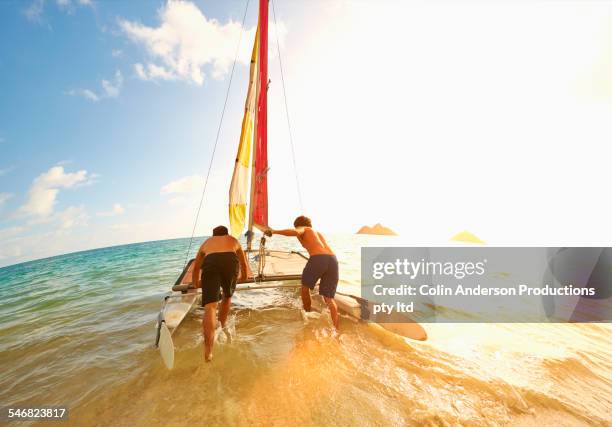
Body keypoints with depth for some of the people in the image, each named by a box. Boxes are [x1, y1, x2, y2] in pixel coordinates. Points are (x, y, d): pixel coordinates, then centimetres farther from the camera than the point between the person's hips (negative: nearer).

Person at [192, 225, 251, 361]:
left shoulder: (207, 242, 40)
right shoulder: (233, 240, 39)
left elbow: (196, 267, 48)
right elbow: (244, 263, 45)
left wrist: (195, 283, 66)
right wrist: (244, 277, 64)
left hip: (210, 262, 0)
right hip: (230, 261, 1)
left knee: (210, 306, -8)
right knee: (227, 296, 28)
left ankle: (208, 351, -18)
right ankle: (222, 325, 43)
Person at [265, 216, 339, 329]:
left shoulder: (303, 229, 20)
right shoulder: (318, 233, 37)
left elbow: (294, 232, -6)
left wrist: (274, 231, 2)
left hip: (318, 259, -5)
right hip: (333, 260, 6)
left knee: (305, 287, 23)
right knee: (329, 298, 15)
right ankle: (336, 328, 3)